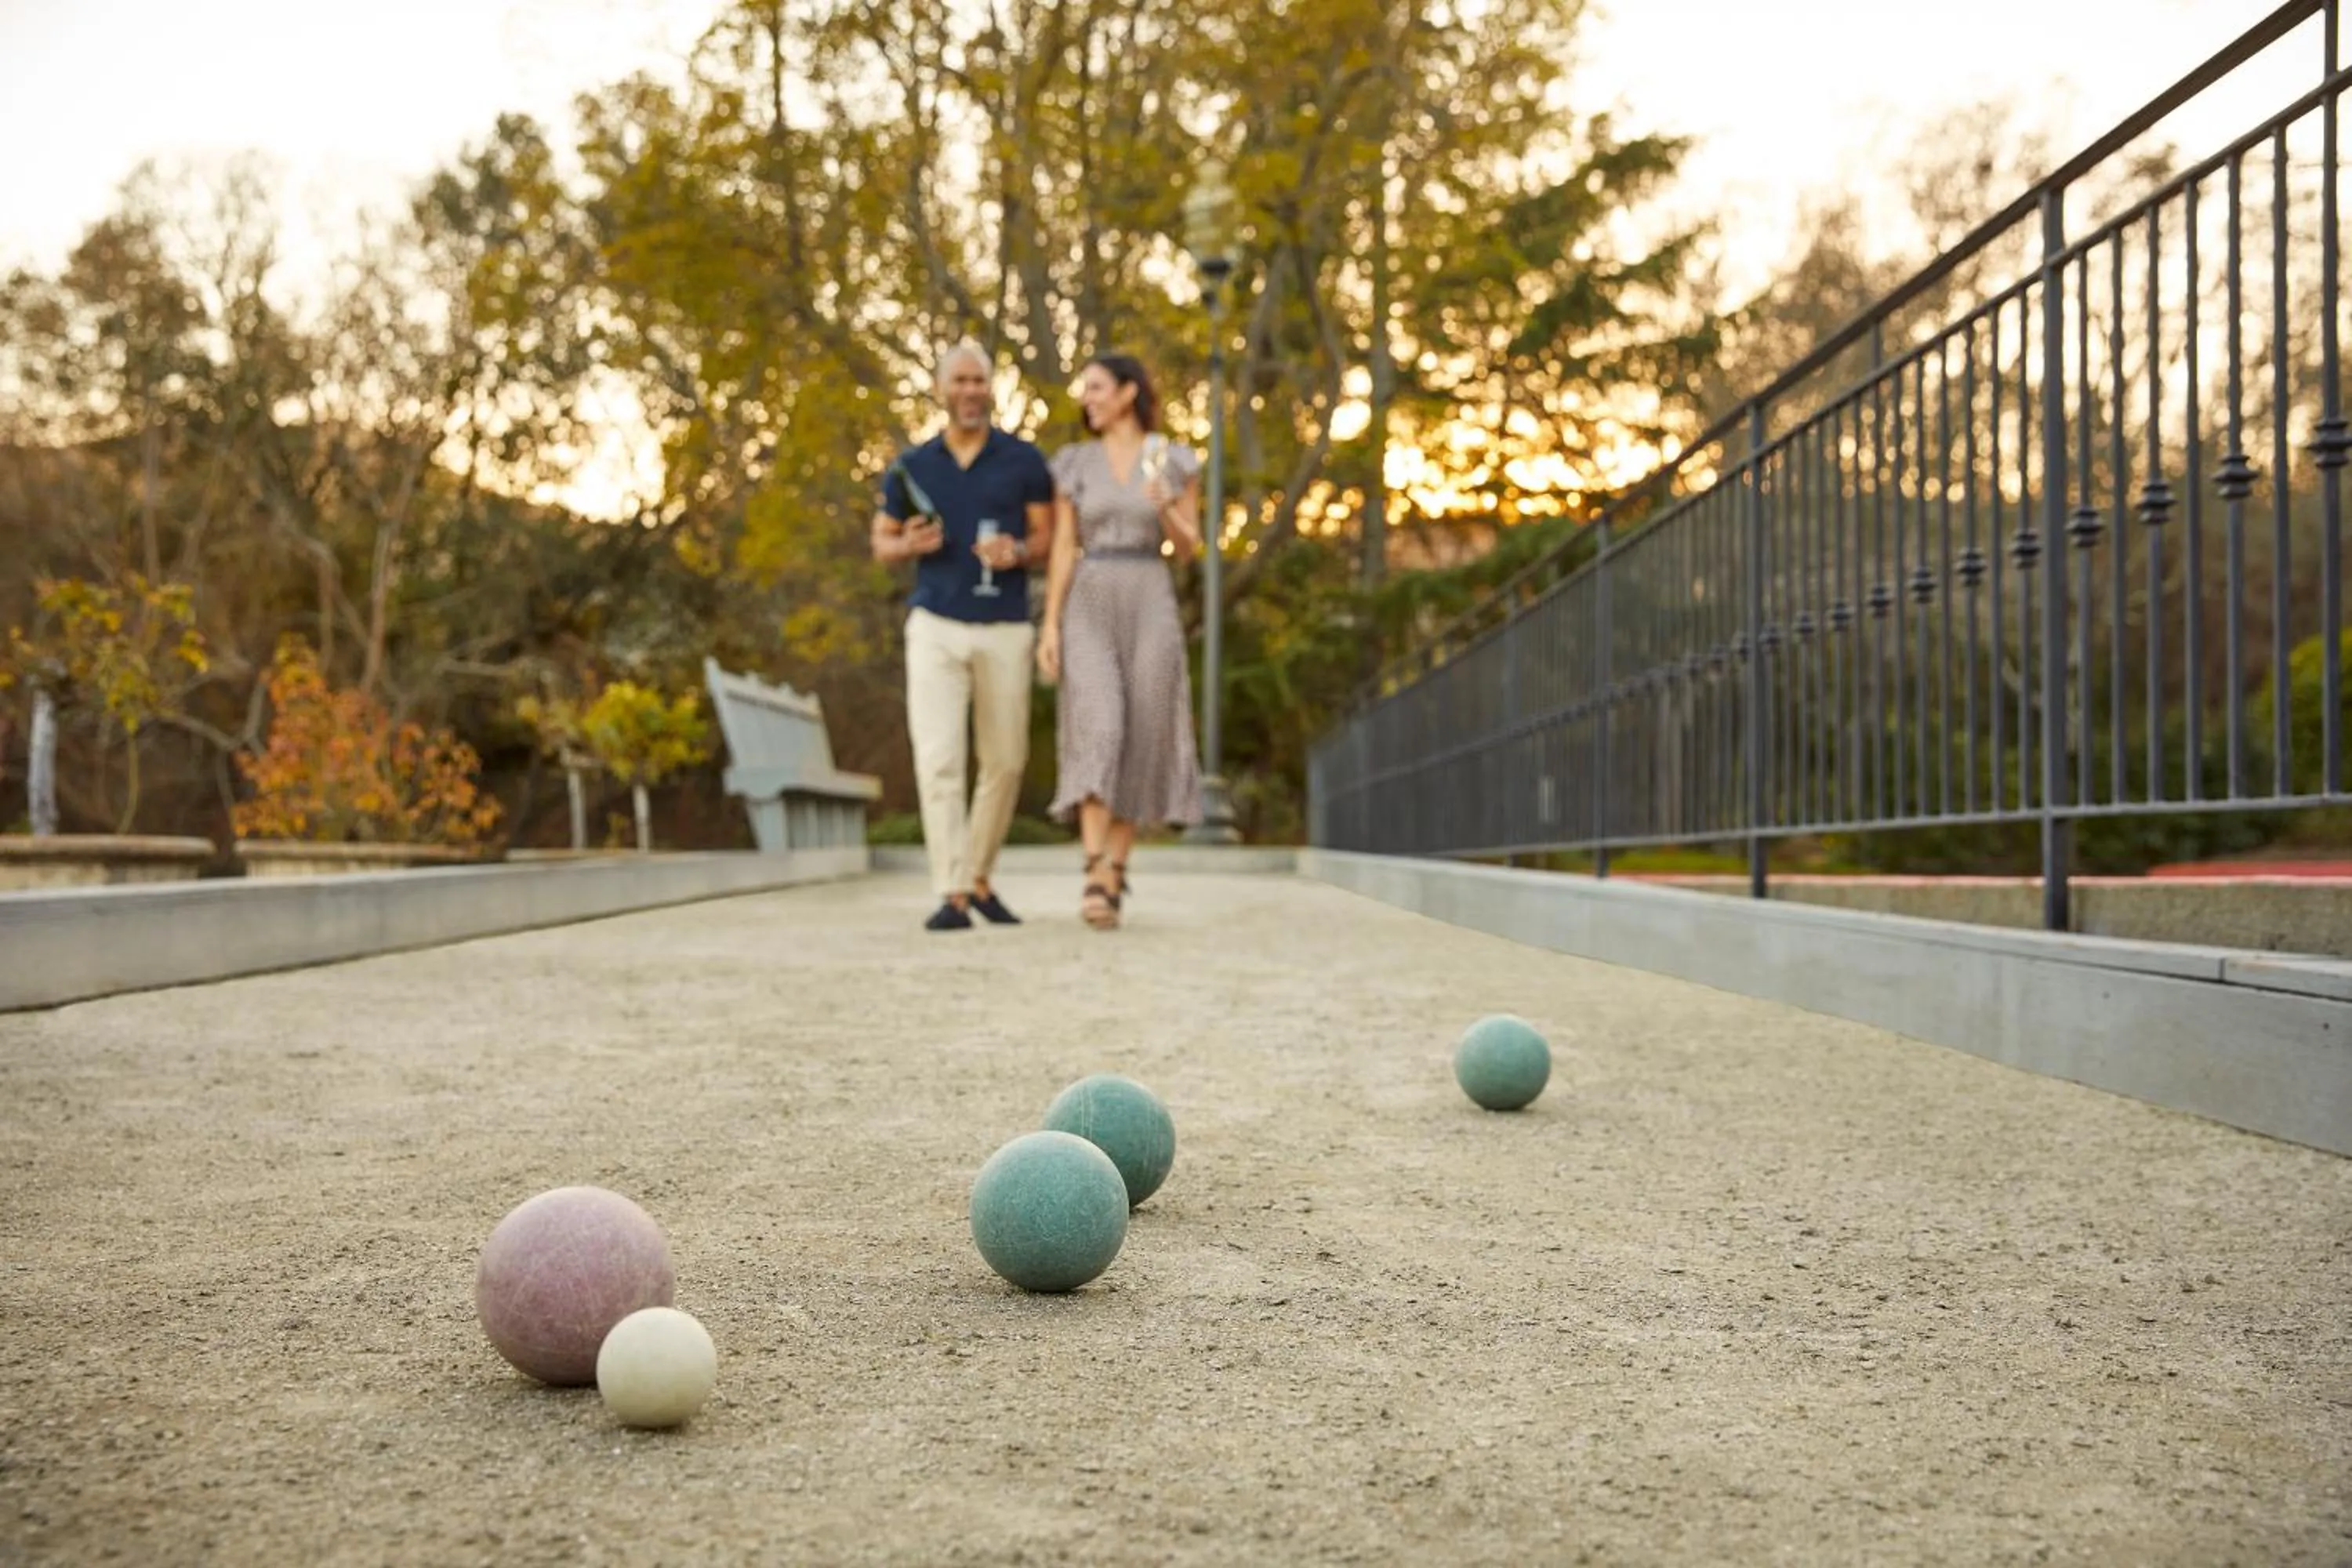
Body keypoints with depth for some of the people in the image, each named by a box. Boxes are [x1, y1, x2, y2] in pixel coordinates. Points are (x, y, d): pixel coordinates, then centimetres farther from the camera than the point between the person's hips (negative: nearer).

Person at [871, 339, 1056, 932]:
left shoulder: (1024, 461, 4)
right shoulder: (912, 466, 8)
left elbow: (1049, 536, 6)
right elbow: (881, 542, 15)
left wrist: (1017, 553, -16)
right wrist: (909, 545, -8)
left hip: (1005, 630, 0)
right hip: (936, 626, 0)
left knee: (1004, 763, 7)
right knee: (938, 759, -11)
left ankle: (978, 878, 25)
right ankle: (951, 895, -11)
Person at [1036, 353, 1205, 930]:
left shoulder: (1175, 462, 6)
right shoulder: (1074, 464, 8)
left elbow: (1188, 547, 6)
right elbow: (1063, 549, 3)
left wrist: (1165, 509, -16)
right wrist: (1049, 625, -6)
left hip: (1150, 607, 1)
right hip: (1089, 609, -1)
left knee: (1140, 742, -3)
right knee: (1098, 731, -19)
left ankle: (1114, 876, 11)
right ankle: (1095, 880, -25)